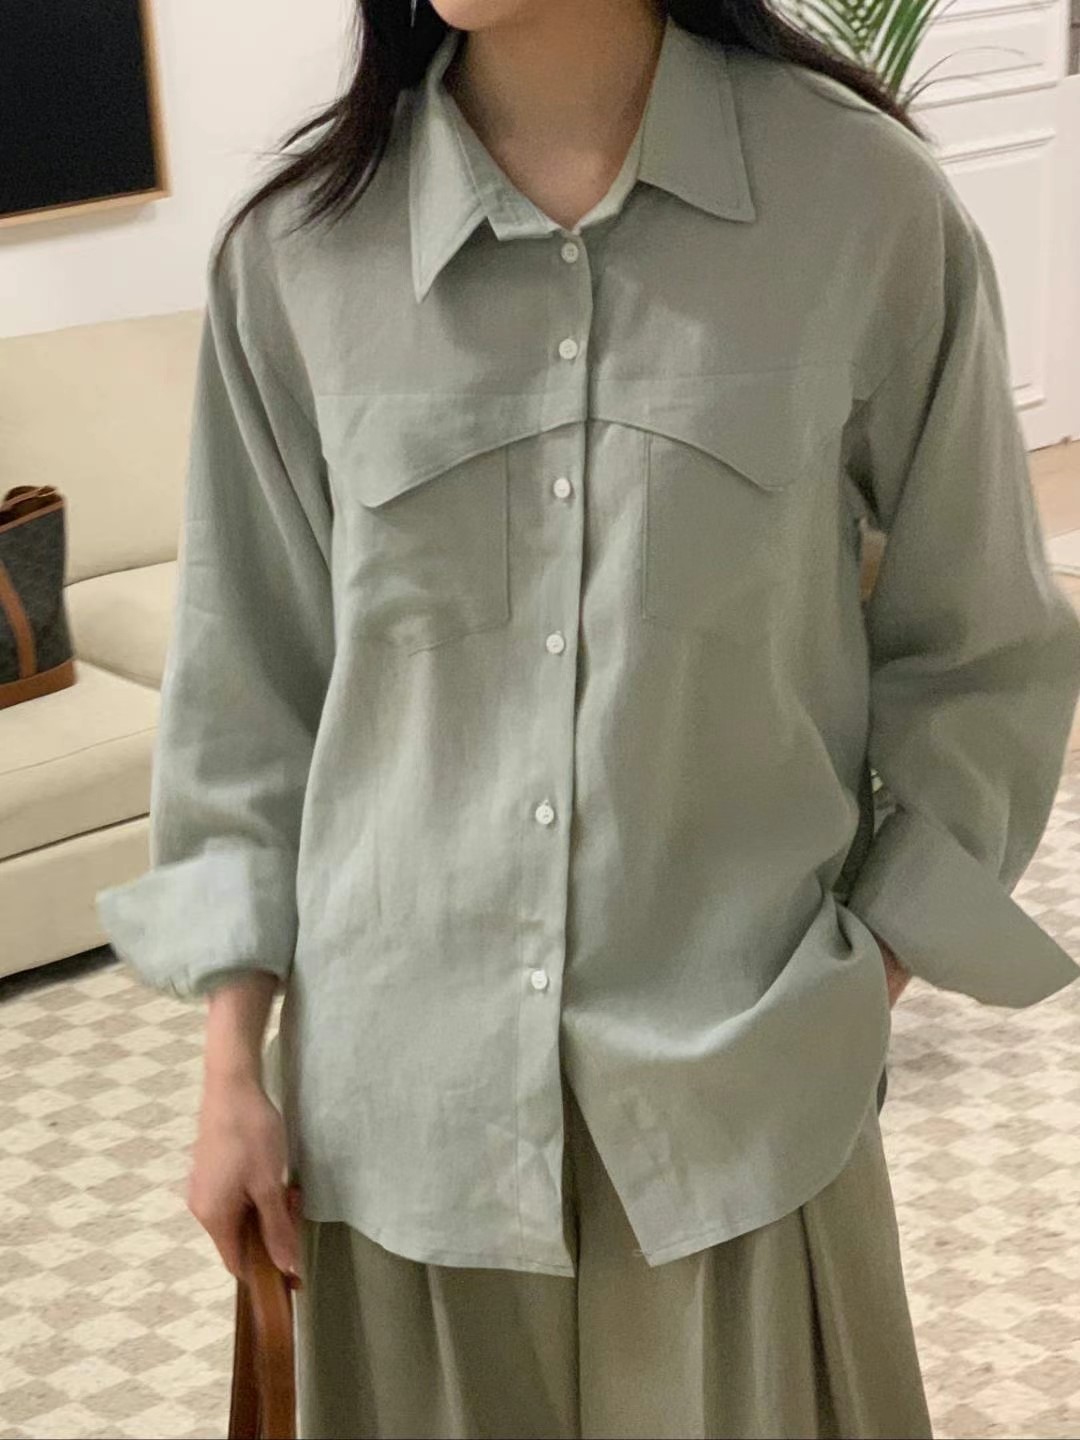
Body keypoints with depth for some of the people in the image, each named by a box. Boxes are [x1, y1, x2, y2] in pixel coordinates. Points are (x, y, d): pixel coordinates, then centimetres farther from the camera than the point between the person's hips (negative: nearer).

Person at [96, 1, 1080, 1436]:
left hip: (743, 1080, -1)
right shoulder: (294, 252, -5)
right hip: (403, 1082, 2)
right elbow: (250, 678, 3)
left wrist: (862, 986, -2)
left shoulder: (861, 196, -9)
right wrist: (234, 1065, 4)